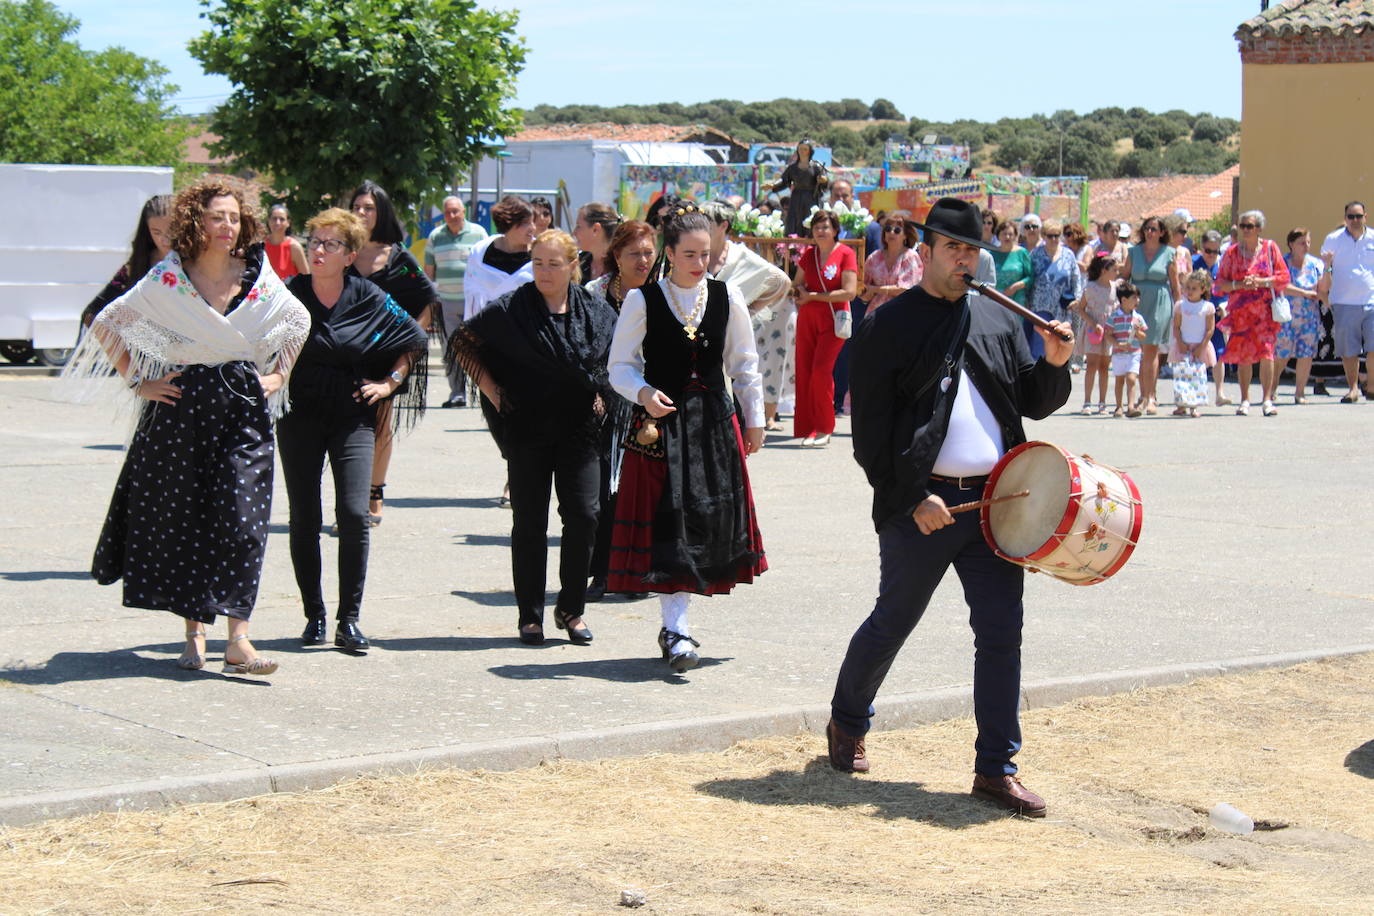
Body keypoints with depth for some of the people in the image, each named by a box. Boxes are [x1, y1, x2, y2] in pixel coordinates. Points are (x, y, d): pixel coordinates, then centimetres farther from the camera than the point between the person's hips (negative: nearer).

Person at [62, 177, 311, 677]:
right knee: (183, 520, 4)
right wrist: (137, 383, -1)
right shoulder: (166, 279, -5)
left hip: (244, 409, 1)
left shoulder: (259, 276, 2)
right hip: (182, 407, -1)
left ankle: (238, 641, -12)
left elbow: (300, 321, 20)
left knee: (242, 518, -9)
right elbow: (106, 324, 2)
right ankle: (194, 631, 18)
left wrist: (278, 376, 12)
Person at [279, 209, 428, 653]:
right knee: (304, 519, 3)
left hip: (353, 416, -1)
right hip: (299, 415, 1)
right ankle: (314, 615, 15)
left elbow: (417, 339, 12)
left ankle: (348, 620, -4)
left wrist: (390, 383, 4)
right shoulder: (290, 294, -2)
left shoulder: (370, 299, -1)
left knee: (354, 514, -11)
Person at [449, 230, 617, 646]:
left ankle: (571, 609, 12)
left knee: (583, 516, -3)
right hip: (527, 428, -2)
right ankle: (530, 615, 10)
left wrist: (602, 393, 8)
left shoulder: (596, 311, 3)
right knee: (530, 522, 2)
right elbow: (464, 342, 6)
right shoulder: (509, 309, -5)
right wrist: (491, 391, 0)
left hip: (580, 429, 2)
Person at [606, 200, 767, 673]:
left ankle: (675, 620, 21)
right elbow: (621, 365, -1)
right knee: (667, 524, -9)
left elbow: (745, 365, 14)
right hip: (660, 423, -3)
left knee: (712, 520, 3)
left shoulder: (727, 297, 5)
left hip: (715, 422, 3)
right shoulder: (643, 301, -3)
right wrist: (644, 394, -19)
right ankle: (676, 632, -9)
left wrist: (754, 420, 14)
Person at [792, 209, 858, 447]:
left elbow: (849, 292, -12)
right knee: (804, 372, 0)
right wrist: (800, 291, 2)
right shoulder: (808, 254, 12)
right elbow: (798, 283, 26)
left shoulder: (845, 254, -5)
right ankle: (808, 429, 6)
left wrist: (814, 296, -10)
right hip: (807, 320, 5)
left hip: (833, 321, -5)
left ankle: (824, 429, -4)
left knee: (821, 370, -15)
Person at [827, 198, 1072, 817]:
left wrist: (1054, 365, -2)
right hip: (920, 505, -4)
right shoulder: (890, 325, -2)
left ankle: (996, 768, 7)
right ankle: (847, 725, 34)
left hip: (995, 503, 4)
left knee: (1001, 635, 0)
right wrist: (913, 500, -13)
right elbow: (871, 429, -6)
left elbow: (1033, 403, 19)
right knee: (891, 624, 9)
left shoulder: (999, 322, 15)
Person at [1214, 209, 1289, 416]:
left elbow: (1284, 277, 3)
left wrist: (1261, 282, -11)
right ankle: (1245, 400, 11)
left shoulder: (1270, 248, 5)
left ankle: (1268, 399, -6)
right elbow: (1220, 283, 7)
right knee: (1243, 356, 2)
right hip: (1239, 310, 1)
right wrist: (1239, 285, -11)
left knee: (1266, 354, -10)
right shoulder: (1232, 252, 8)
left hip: (1265, 309, -1)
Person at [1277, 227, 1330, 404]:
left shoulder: (1316, 264, 8)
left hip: (1310, 318, 3)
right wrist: (1306, 293, -11)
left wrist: (1326, 270, -11)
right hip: (1286, 316, -3)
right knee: (1281, 356, -4)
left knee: (1306, 355, -1)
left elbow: (1324, 289, 3)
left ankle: (1300, 392, 9)